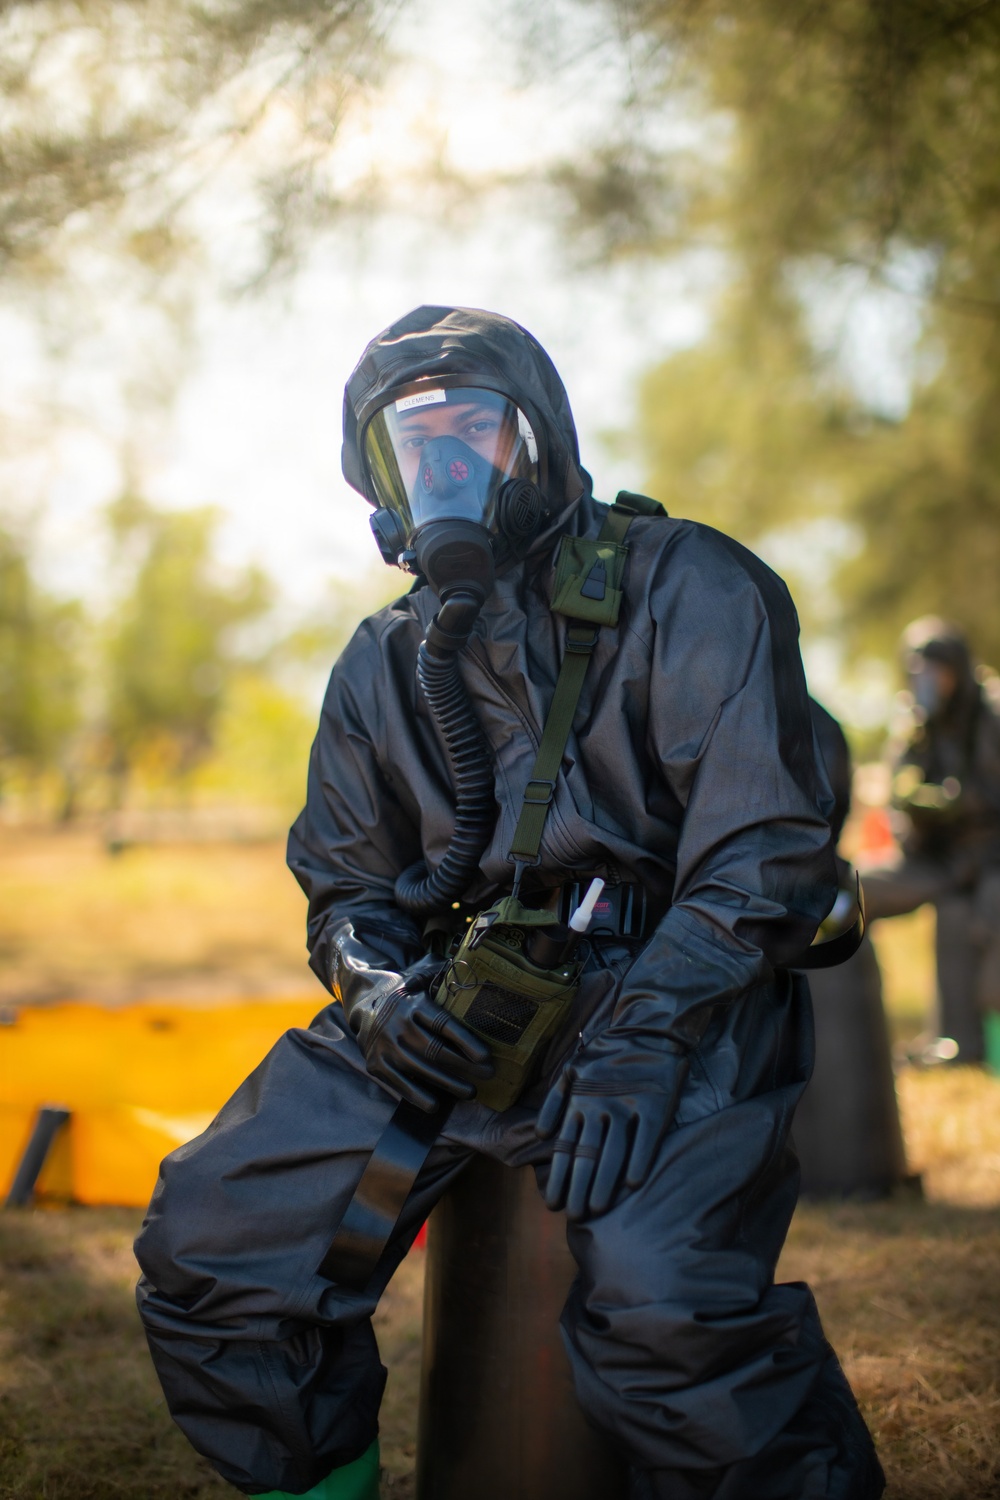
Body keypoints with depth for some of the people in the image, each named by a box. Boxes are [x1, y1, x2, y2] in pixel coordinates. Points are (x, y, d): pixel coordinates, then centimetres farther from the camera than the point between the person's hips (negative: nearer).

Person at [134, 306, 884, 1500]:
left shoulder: (689, 592, -1)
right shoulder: (382, 668, 16)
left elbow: (764, 855, -10)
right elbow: (346, 888, 20)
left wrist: (641, 1038, -22)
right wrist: (378, 987, -4)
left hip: (673, 995, -5)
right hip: (458, 1006, 5)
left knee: (661, 1302, -33)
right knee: (211, 1239, -10)